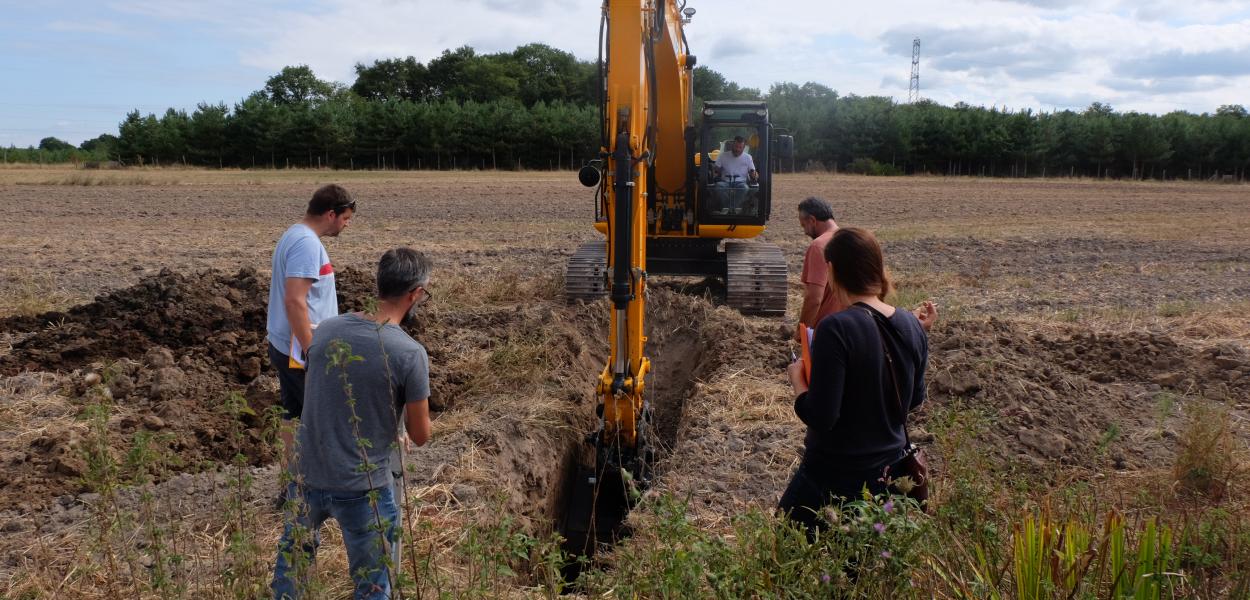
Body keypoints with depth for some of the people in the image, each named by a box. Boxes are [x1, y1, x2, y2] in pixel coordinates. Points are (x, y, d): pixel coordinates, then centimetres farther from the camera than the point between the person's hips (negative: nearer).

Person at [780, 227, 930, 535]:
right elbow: (914, 400, 11)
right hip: (890, 471, 7)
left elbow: (820, 417, -23)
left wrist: (797, 377, -6)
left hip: (835, 477, -7)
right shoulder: (912, 327, -2)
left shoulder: (836, 329, -23)